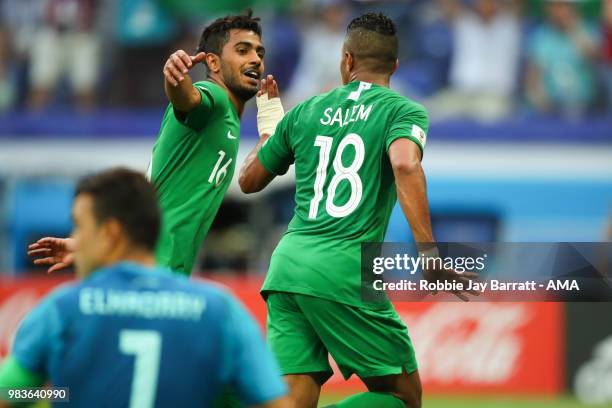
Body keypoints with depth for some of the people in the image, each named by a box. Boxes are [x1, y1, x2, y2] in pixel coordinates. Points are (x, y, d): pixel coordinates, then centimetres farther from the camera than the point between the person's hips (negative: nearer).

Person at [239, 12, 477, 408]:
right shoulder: (404, 111, 4)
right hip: (344, 270, -5)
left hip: (286, 264, 5)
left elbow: (249, 180, 26)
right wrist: (428, 257, -22)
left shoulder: (305, 111, 17)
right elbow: (405, 164, -18)